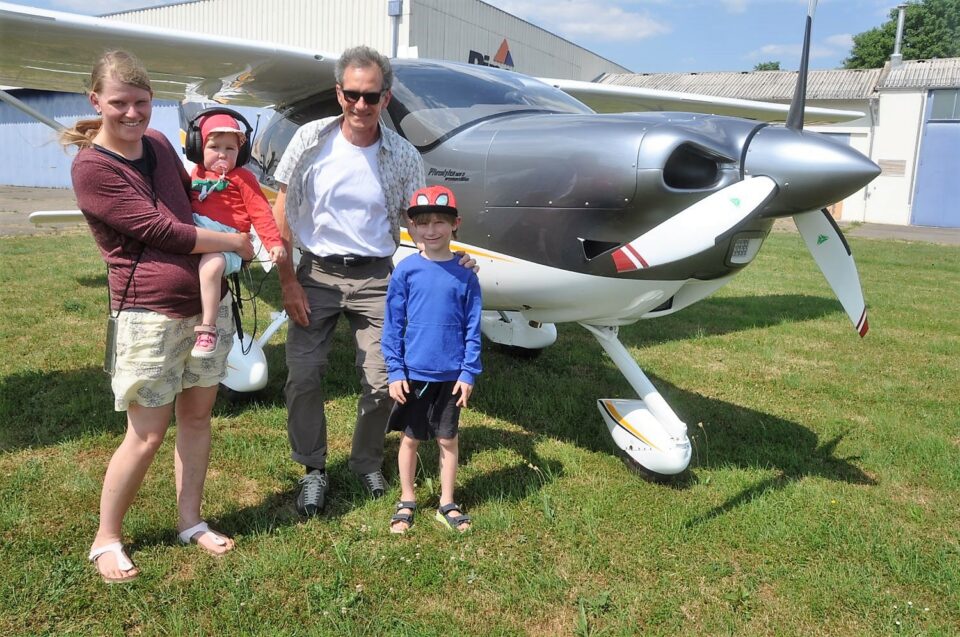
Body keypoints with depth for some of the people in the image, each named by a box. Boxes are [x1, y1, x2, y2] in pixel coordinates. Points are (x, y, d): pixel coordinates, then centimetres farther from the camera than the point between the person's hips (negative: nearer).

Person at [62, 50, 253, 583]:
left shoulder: (158, 143, 8)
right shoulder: (90, 168, -13)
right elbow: (162, 230, -17)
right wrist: (233, 241, -8)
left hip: (207, 302, 7)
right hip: (150, 313, -6)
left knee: (197, 414, 13)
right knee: (146, 434, 0)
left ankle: (190, 521, 28)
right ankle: (105, 539, 21)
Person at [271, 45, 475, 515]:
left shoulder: (404, 156, -2)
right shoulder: (312, 140, -3)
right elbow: (282, 211, 0)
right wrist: (287, 281, -5)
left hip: (374, 277, 1)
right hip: (315, 273, 0)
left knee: (383, 380, 0)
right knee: (303, 375, -2)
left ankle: (367, 463, 25)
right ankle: (313, 469, 20)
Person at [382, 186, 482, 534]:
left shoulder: (465, 275, -3)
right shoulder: (405, 271, -5)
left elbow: (473, 329, 0)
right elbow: (392, 325, -3)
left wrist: (469, 373, -4)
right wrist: (394, 371, -7)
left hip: (451, 375, 1)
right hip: (412, 373, 0)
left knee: (448, 439, 13)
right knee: (410, 438, 13)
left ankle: (447, 504, 29)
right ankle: (407, 502, 30)